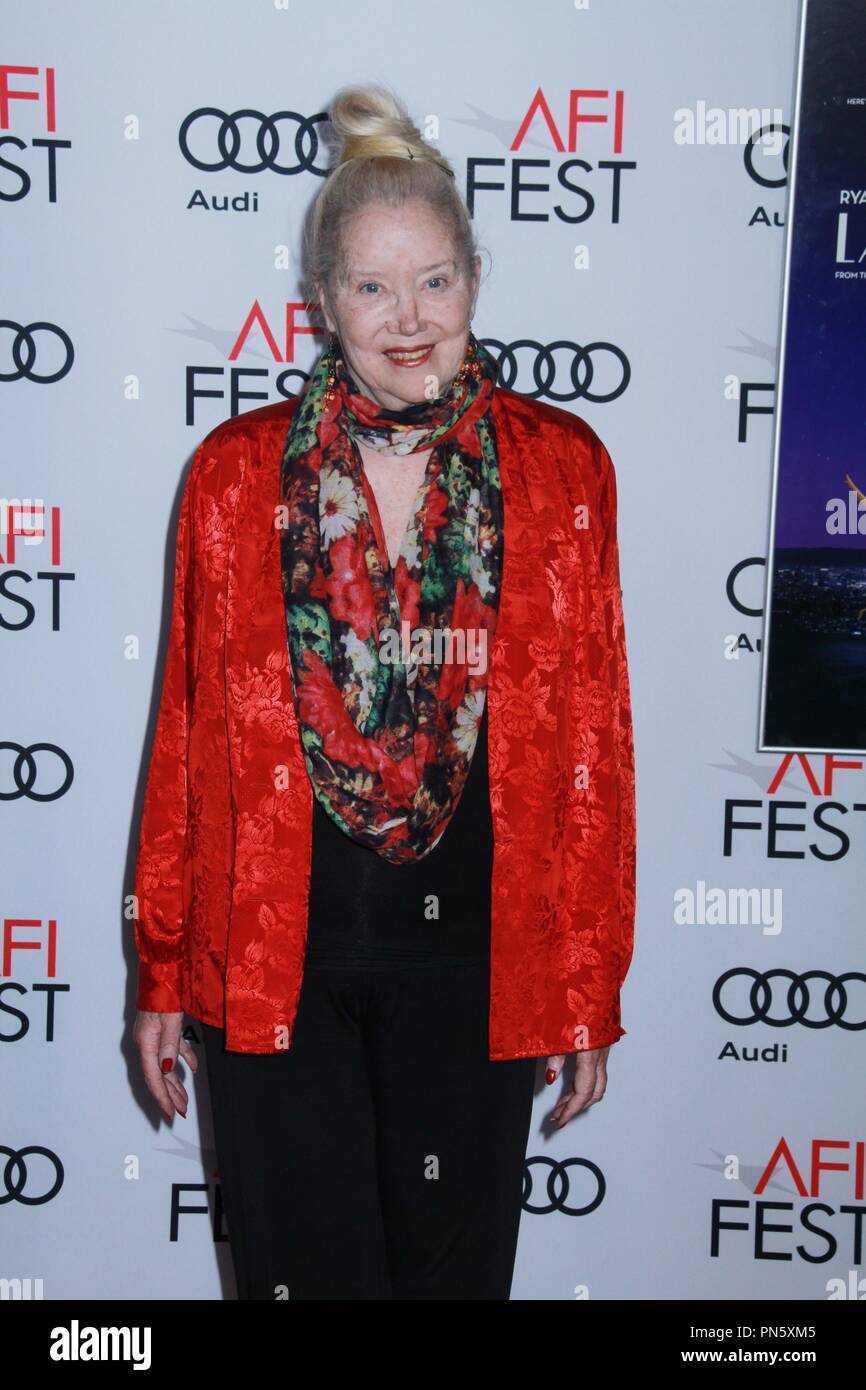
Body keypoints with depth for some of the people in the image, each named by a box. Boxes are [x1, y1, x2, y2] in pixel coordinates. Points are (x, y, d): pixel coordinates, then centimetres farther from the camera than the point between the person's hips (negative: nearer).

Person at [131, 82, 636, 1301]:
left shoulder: (561, 469, -2)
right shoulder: (237, 471, -1)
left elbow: (593, 743, 0)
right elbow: (190, 736, 2)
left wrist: (591, 993, 1)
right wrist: (163, 975, 4)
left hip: (476, 948, 0)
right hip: (274, 943, 0)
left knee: (453, 1261, 16)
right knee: (301, 1266, 13)